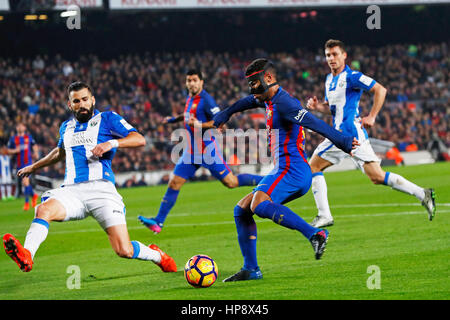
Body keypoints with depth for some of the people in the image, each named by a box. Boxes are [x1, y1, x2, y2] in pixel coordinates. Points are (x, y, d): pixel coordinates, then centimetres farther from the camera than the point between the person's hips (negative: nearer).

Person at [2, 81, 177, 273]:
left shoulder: (107, 119, 8)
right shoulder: (67, 127, 24)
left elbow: (139, 139, -3)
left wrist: (111, 143, -20)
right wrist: (33, 167, 55)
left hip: (101, 189, -4)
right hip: (72, 191, 4)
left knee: (124, 251, -13)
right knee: (44, 209, -33)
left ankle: (157, 256, 19)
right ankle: (26, 256, -54)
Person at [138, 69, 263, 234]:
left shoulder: (205, 99, -13)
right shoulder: (190, 99, 12)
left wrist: (200, 125, -27)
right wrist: (175, 119, 30)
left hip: (207, 150, -7)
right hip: (191, 151, 7)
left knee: (231, 182, -7)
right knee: (174, 183, 0)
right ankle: (158, 222, 0)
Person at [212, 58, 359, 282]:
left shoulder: (283, 103, -13)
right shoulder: (269, 100, 18)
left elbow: (313, 123, -25)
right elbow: (249, 101, 41)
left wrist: (342, 142, -35)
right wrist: (225, 115, 58)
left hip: (292, 169, -10)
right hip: (282, 171, 10)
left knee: (260, 205, -32)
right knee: (241, 210, 10)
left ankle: (314, 234, -33)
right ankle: (251, 269, 10)